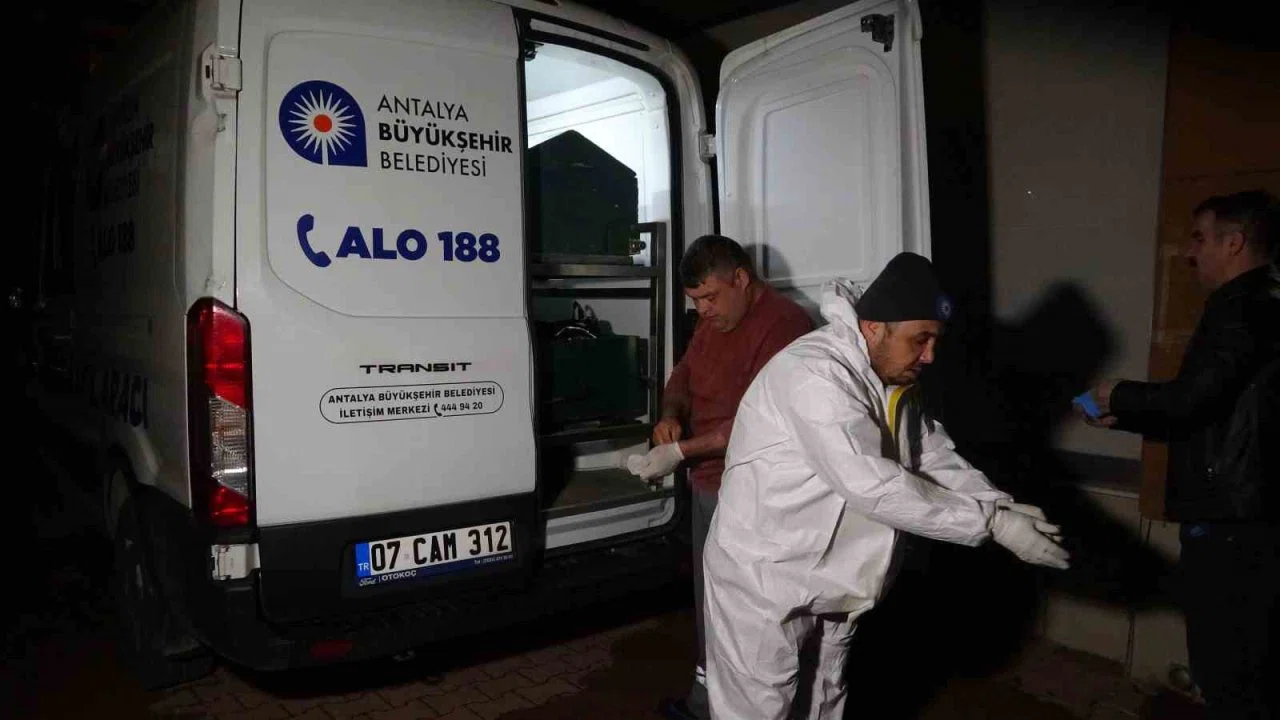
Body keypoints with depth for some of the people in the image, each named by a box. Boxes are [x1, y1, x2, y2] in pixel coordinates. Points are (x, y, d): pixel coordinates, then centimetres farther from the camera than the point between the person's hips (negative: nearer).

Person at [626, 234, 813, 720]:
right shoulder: (713, 318, 11)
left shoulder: (782, 325, -20)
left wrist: (681, 451, -25)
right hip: (706, 481, 10)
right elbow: (684, 374, 20)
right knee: (708, 595, 20)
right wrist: (671, 415, -2)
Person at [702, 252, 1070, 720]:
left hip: (832, 577, 9)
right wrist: (993, 524, -30)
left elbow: (933, 454, 7)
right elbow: (872, 486, -35)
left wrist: (1003, 506, -9)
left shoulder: (889, 375, 3)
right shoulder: (815, 374, -29)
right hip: (765, 576, -9)